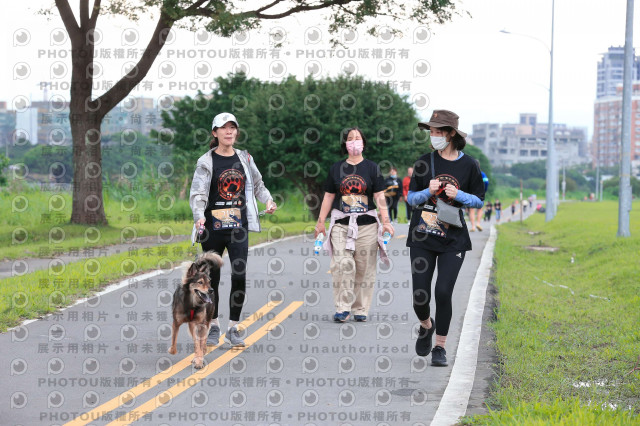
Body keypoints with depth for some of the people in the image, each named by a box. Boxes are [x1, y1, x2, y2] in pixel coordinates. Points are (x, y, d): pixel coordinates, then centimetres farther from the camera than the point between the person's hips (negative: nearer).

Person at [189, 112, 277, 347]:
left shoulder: (244, 158, 9)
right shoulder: (206, 161, -2)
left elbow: (257, 184, 22)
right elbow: (197, 193, -9)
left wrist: (268, 200, 2)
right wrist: (199, 216, -27)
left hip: (239, 226, 2)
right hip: (213, 227, -2)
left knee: (239, 276, -8)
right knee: (212, 277, 6)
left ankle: (233, 328, 3)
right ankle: (214, 327, 22)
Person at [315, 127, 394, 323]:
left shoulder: (372, 168, 7)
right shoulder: (336, 168, 11)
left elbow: (379, 197, 3)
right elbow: (328, 196, 14)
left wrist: (386, 221, -6)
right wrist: (320, 222, 12)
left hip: (367, 225, 0)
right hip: (341, 224, 0)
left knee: (364, 268, 1)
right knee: (342, 265, -13)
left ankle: (361, 309, 10)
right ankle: (343, 308, -8)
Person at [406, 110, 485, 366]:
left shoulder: (468, 165, 0)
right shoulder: (425, 162, 3)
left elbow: (479, 201, 6)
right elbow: (411, 198, 7)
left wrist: (458, 194, -13)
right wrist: (428, 191, -13)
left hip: (453, 240, -1)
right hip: (422, 238, 1)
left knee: (443, 292, -11)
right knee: (420, 295, -1)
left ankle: (440, 347, 5)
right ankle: (425, 326, 33)